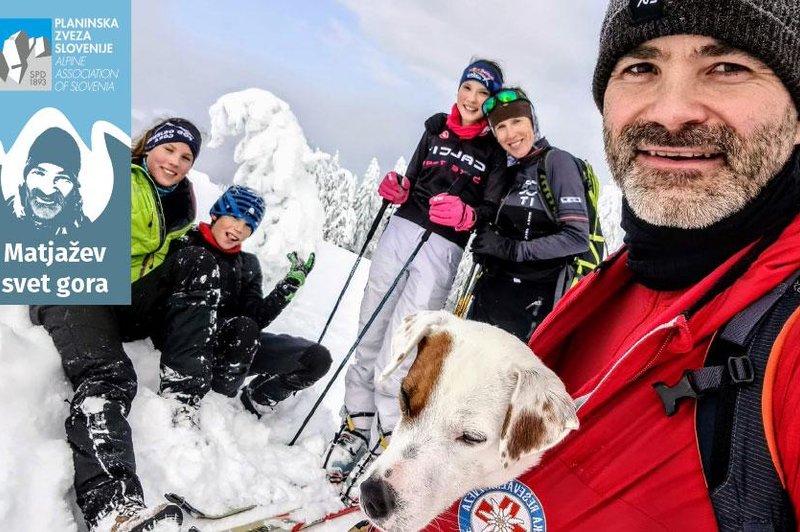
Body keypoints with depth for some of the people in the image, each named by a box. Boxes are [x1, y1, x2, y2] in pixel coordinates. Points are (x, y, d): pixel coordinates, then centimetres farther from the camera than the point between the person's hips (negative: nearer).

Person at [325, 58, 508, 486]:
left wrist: (464, 214, -19)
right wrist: (398, 189, 0)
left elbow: (492, 210, 0)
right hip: (401, 230, 5)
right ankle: (358, 420, 12)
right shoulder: (436, 129, 15)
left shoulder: (494, 151, 4)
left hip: (443, 247, -4)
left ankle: (387, 436, -4)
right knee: (371, 327, 2)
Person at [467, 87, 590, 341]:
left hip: (532, 301, -7)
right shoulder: (511, 172, 14)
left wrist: (510, 248, -17)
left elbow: (577, 238, -16)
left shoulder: (556, 161, -8)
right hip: (491, 291, 7)